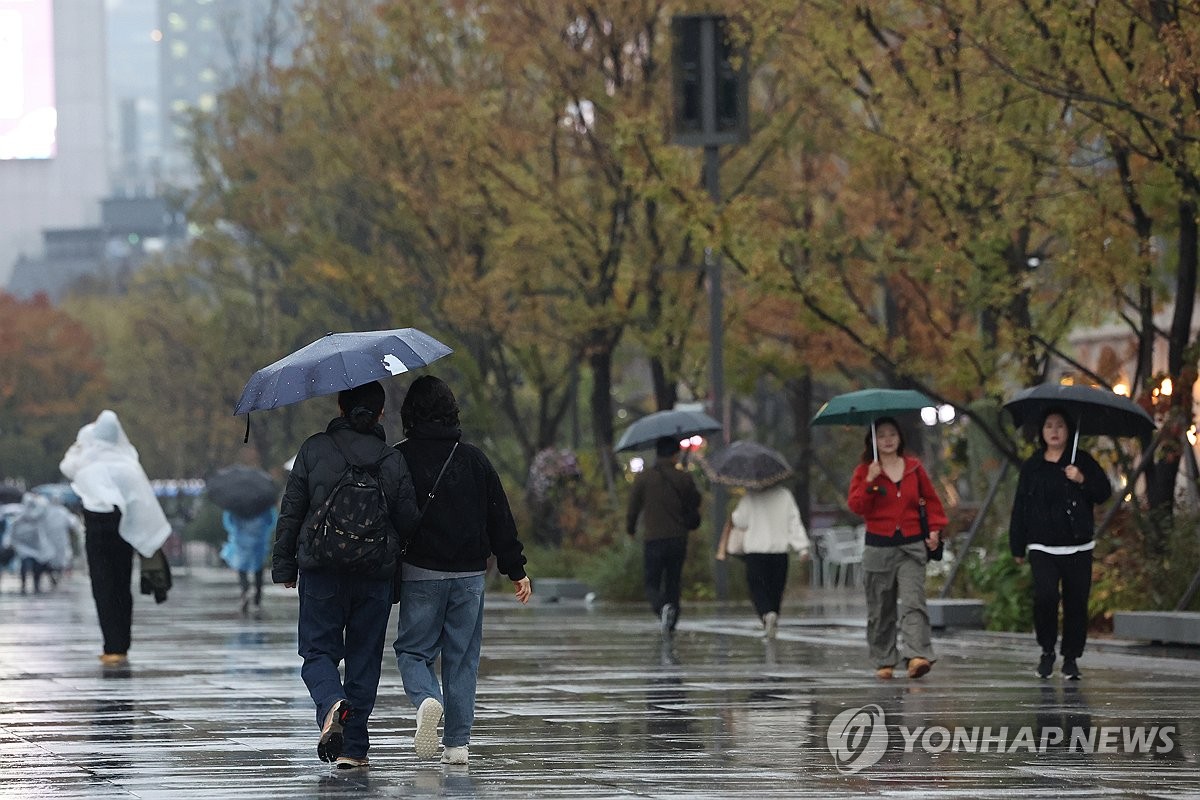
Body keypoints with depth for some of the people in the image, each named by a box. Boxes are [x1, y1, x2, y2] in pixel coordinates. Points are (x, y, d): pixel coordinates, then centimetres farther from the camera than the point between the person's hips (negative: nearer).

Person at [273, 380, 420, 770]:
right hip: (375, 576, 1)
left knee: (318, 651, 8)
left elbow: (290, 510, -2)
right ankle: (353, 748, 7)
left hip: (321, 571, -1)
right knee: (364, 658, 9)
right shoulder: (393, 461, -1)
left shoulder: (314, 450, -4)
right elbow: (408, 521, 1)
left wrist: (284, 564, 7)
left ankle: (332, 705, -24)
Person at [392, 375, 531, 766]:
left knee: (413, 649, 8)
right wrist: (516, 569, 10)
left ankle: (427, 699, -23)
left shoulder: (400, 459, -4)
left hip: (420, 573, -2)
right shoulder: (474, 459, 4)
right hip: (469, 573, 2)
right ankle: (457, 742, 5)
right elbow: (500, 518, 5)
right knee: (462, 658, 8)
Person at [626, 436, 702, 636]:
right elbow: (695, 503, 10)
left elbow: (633, 507, 2)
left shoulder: (643, 478, -4)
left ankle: (663, 607, -27)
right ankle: (671, 626, 12)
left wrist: (630, 529, 20)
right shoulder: (683, 478, -1)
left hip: (653, 539, -2)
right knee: (673, 584, 14)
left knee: (652, 584, 3)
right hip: (678, 540, 2)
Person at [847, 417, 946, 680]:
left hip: (912, 545, 0)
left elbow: (931, 500, 17)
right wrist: (869, 482, -17)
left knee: (913, 602, -16)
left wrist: (935, 528, 5)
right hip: (878, 547, 0)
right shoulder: (864, 471, 5)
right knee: (881, 608, 4)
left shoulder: (914, 467, 9)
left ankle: (917, 656, -27)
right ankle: (884, 661, 14)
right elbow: (856, 506, -5)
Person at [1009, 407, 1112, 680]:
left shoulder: (1082, 462, 5)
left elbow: (1105, 493, 0)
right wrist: (1018, 547, 9)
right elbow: (1020, 508, 11)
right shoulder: (1031, 467, 8)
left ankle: (1071, 658, 17)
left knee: (1076, 602, 2)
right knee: (1046, 594, -19)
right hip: (1042, 547, 0)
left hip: (1077, 547, 0)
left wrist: (1082, 480, -18)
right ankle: (1047, 650, 1)